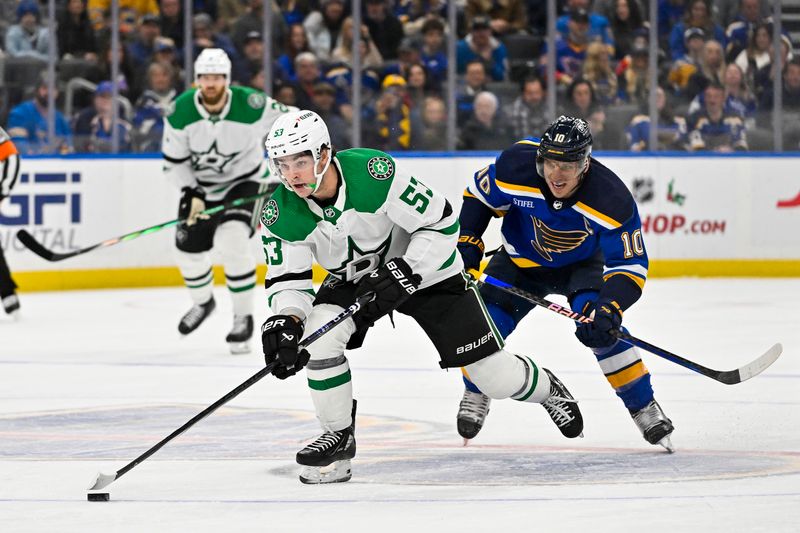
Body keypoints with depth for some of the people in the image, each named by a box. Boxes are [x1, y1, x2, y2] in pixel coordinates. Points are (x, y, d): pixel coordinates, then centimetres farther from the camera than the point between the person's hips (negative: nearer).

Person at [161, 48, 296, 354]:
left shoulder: (252, 106, -26)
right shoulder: (180, 112, -18)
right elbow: (173, 160, -7)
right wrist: (192, 194, -18)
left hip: (244, 182, -4)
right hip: (199, 184, 4)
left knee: (231, 243, -26)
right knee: (189, 248, 7)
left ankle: (243, 317, -10)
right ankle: (203, 303, 40)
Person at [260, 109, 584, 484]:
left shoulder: (375, 173, -34)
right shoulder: (281, 215, -21)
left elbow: (441, 222, -25)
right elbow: (287, 280, -14)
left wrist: (402, 274, -31)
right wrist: (284, 323, -35)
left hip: (425, 267, -3)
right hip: (352, 280, 4)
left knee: (494, 375, -1)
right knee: (318, 336, -25)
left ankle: (546, 389, 35)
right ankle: (339, 436, -5)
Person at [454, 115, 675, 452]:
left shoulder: (612, 199, -35)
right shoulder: (516, 166, -30)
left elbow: (630, 266, -30)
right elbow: (479, 194, -7)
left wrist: (609, 309, -44)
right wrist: (467, 241, -14)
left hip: (581, 265, -2)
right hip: (521, 260, 2)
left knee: (600, 329, -25)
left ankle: (643, 408, -7)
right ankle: (475, 395, 18)